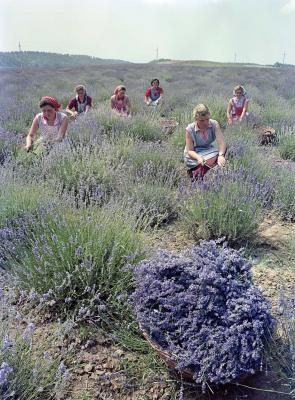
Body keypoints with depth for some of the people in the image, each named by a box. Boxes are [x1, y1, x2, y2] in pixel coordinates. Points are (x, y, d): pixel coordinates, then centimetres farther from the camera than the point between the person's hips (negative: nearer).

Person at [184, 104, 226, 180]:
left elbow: (221, 142, -18)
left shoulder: (214, 124, -9)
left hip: (211, 153, 4)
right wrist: (198, 157, -35)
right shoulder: (190, 129, -14)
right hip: (195, 156, -4)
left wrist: (221, 155, -40)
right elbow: (190, 151, -13)